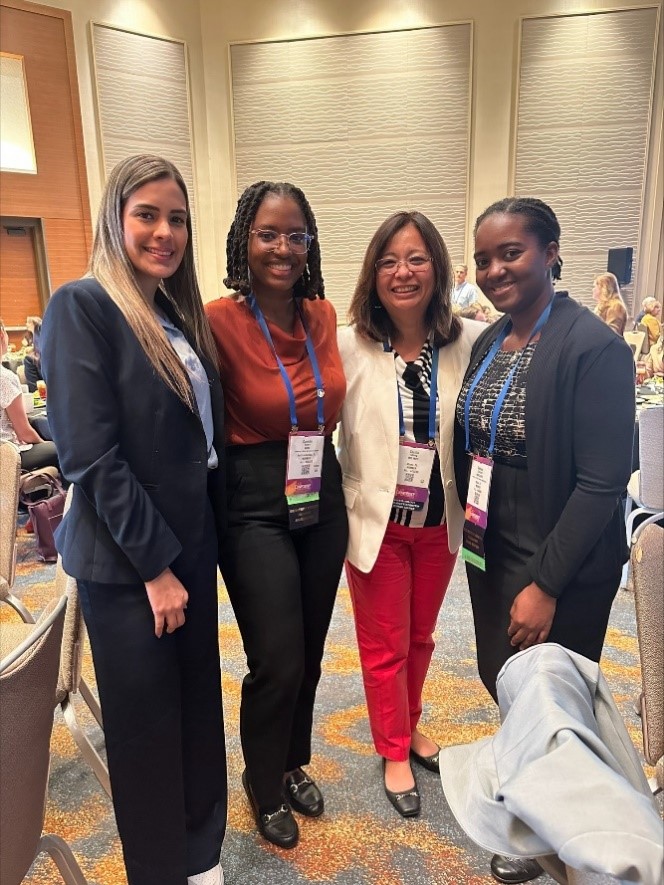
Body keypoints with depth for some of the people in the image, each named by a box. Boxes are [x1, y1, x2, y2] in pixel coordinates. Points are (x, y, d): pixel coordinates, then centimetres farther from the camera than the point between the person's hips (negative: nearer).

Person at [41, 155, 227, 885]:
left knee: (198, 706, 18)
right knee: (147, 723, 10)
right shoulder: (82, 306, -13)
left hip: (191, 545, 7)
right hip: (126, 562, -7)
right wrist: (155, 564, -16)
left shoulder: (179, 315, 9)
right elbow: (91, 456, -19)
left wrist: (202, 542, 9)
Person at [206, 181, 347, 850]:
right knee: (278, 662, 2)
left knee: (310, 652, 17)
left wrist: (322, 461, 12)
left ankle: (294, 763, 44)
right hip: (256, 506, -5)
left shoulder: (323, 315, 2)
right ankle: (264, 784, 33)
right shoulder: (220, 321, -15)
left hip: (323, 497, 6)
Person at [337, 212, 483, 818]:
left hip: (440, 520, 3)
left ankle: (410, 725, 50)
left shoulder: (471, 343, -9)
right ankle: (394, 751, 39)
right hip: (378, 519, -2)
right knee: (385, 645, 14)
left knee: (420, 636, 24)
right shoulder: (349, 347, -13)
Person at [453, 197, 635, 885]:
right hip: (491, 550, 7)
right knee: (498, 676, 20)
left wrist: (546, 584, -19)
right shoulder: (487, 343, 4)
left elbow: (602, 482, -20)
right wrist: (472, 534, 8)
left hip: (560, 566, -6)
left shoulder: (593, 347, -18)